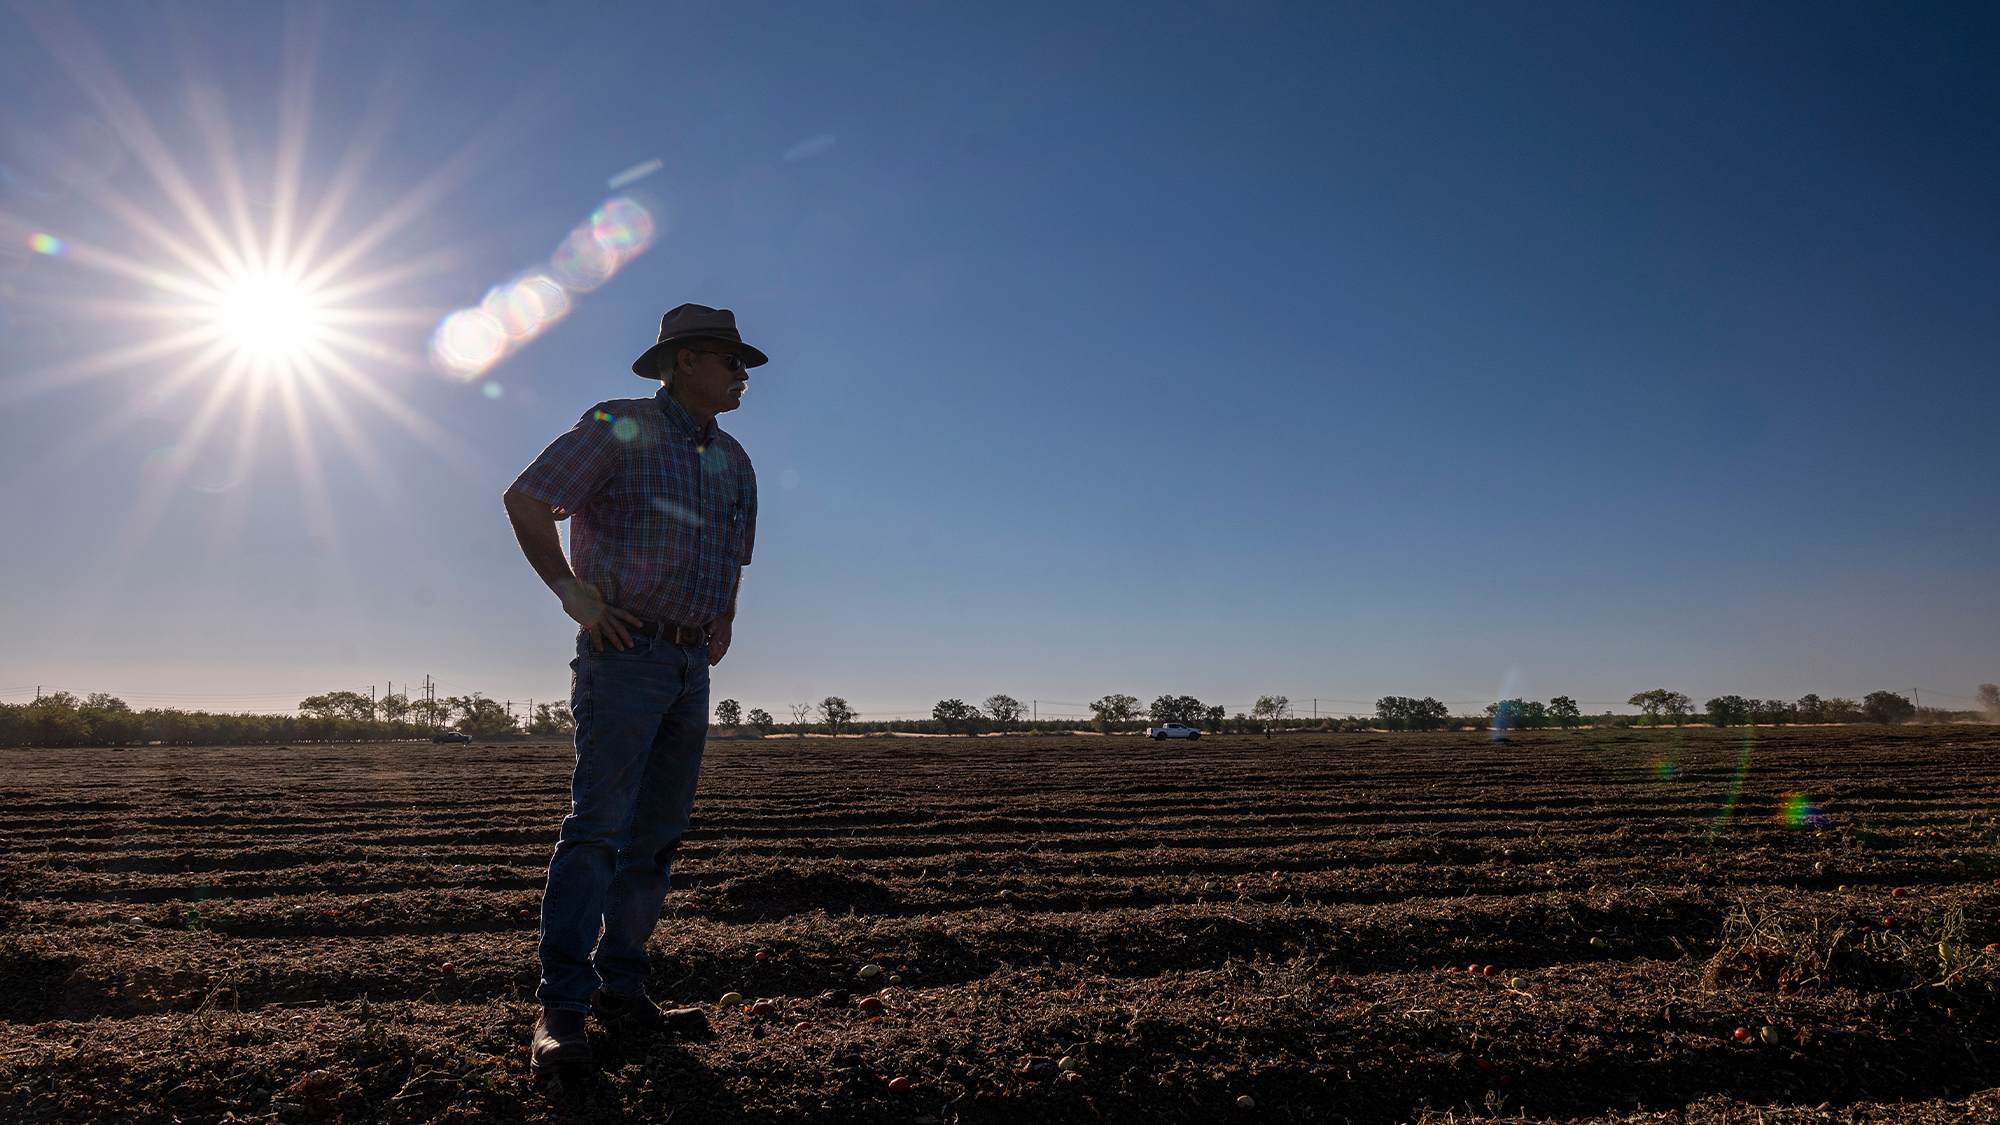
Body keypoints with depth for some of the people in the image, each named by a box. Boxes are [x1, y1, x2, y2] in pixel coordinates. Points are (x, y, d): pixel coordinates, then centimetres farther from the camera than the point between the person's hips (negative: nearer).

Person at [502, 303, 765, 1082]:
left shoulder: (733, 462, 17)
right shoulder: (620, 427, -4)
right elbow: (525, 500, -8)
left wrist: (725, 617, 13)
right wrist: (573, 593, -12)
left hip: (690, 667, 7)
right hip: (625, 654, -7)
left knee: (657, 836, 7)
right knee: (598, 824, -13)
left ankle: (621, 991, 16)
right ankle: (562, 1011, -8)